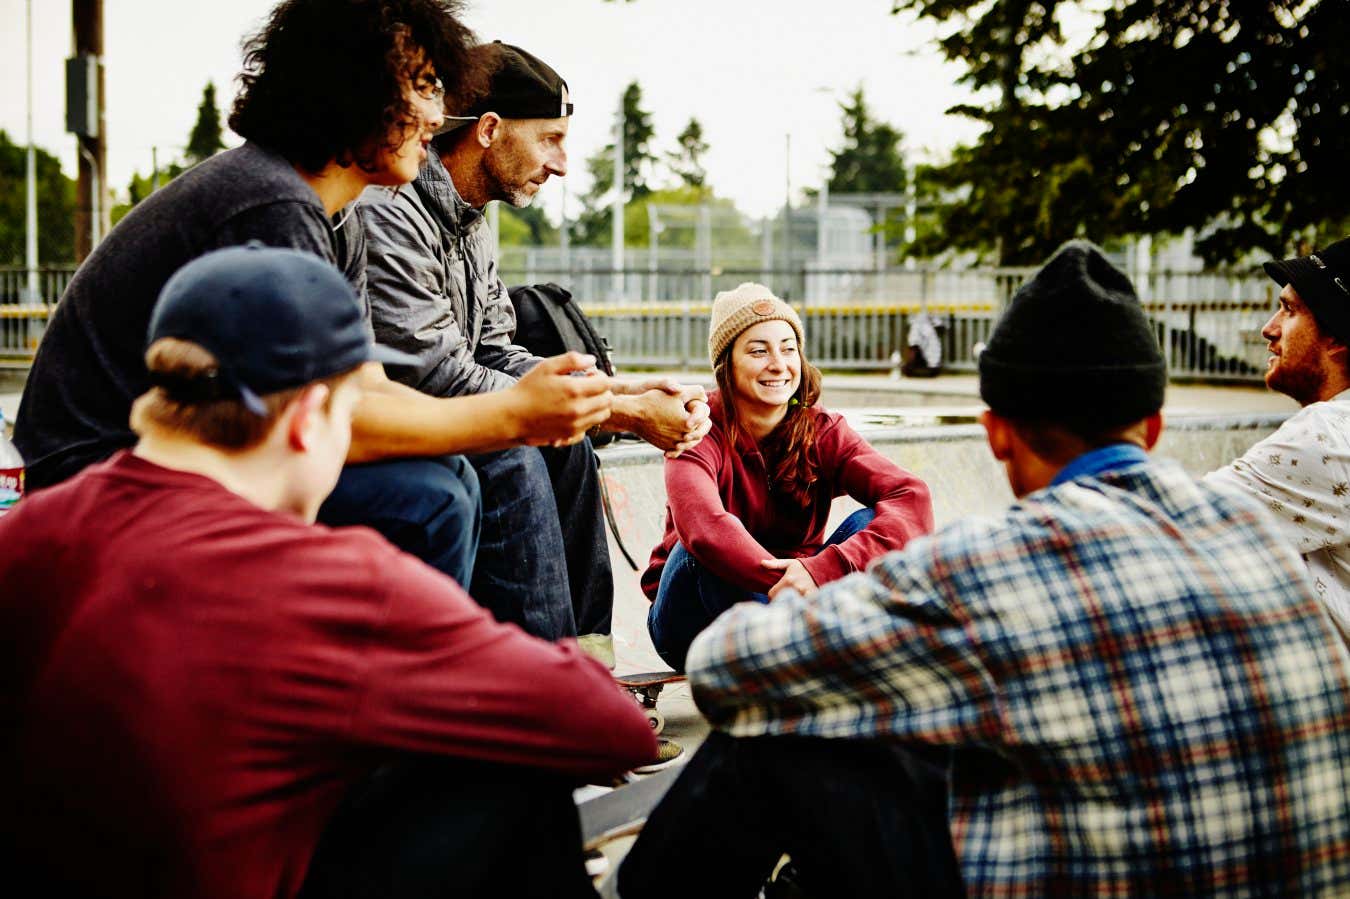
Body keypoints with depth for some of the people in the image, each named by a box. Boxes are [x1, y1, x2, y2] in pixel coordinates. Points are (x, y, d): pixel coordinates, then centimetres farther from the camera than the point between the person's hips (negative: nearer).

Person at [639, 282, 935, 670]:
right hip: (693, 621, -3)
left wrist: (824, 569, -43)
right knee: (708, 550, -34)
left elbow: (912, 498, -26)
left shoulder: (823, 432, -9)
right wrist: (785, 581, -52)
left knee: (870, 525, -20)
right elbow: (703, 528, -38)